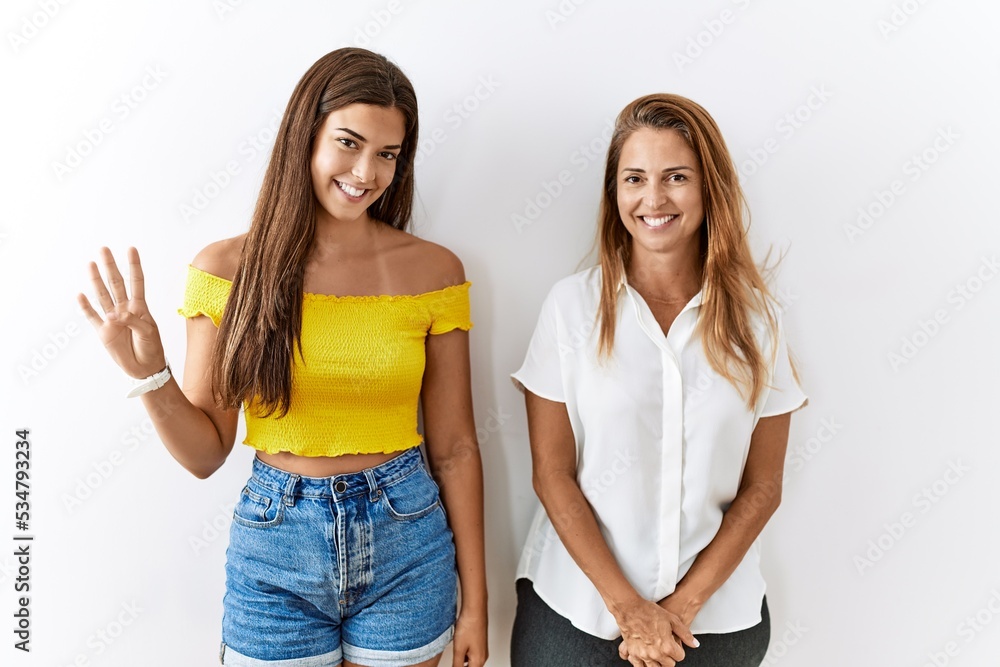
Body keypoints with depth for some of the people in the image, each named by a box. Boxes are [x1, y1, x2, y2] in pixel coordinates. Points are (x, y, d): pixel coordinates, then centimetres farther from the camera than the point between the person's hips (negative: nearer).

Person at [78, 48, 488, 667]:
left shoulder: (433, 270, -6)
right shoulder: (228, 268, -6)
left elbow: (455, 448, -2)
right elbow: (207, 452, 0)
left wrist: (476, 604, 1)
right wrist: (148, 372, -19)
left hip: (407, 547, 1)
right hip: (274, 551, 0)